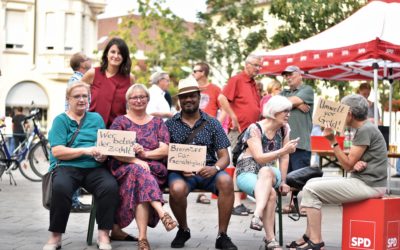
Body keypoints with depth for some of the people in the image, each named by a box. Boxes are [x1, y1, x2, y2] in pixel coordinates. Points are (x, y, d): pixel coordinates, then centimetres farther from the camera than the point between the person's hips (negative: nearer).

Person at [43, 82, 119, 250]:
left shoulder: (96, 118, 19)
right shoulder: (60, 120, 8)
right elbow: (57, 151, -5)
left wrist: (103, 154, -11)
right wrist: (85, 150, -14)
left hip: (94, 168, 3)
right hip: (67, 167, -2)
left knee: (110, 186, -30)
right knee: (61, 187, -37)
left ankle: (103, 234, -18)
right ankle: (55, 236, -21)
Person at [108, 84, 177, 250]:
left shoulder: (157, 122, 18)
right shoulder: (120, 122, 13)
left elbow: (164, 150, 5)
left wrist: (145, 154, -15)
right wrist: (136, 161, -19)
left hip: (154, 169, 1)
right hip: (125, 169, -1)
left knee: (140, 187, -33)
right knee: (140, 172, -36)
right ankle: (162, 213, -51)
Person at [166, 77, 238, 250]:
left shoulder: (212, 124, 10)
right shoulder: (170, 124, 10)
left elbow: (224, 156, 6)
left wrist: (215, 168, -18)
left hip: (208, 171, 1)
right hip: (180, 172, -1)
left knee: (226, 181, -32)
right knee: (177, 189, -35)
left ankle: (222, 236, -19)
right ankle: (183, 230, -3)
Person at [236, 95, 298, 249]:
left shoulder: (284, 129, 4)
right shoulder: (254, 129, -13)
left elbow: (284, 158, 8)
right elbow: (260, 158, -22)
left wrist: (283, 181, 2)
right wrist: (284, 150, -31)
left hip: (270, 171, 3)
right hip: (247, 172, -3)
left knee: (265, 171, -38)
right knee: (270, 194, -36)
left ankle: (257, 216, -52)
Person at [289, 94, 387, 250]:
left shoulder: (365, 130, -15)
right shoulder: (363, 128, 17)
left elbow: (348, 165, -16)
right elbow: (352, 164, 17)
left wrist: (332, 141, -16)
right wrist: (357, 163, -6)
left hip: (368, 185, -10)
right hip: (361, 180, 10)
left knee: (310, 190, -14)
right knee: (312, 183, 13)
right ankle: (309, 236, 11)